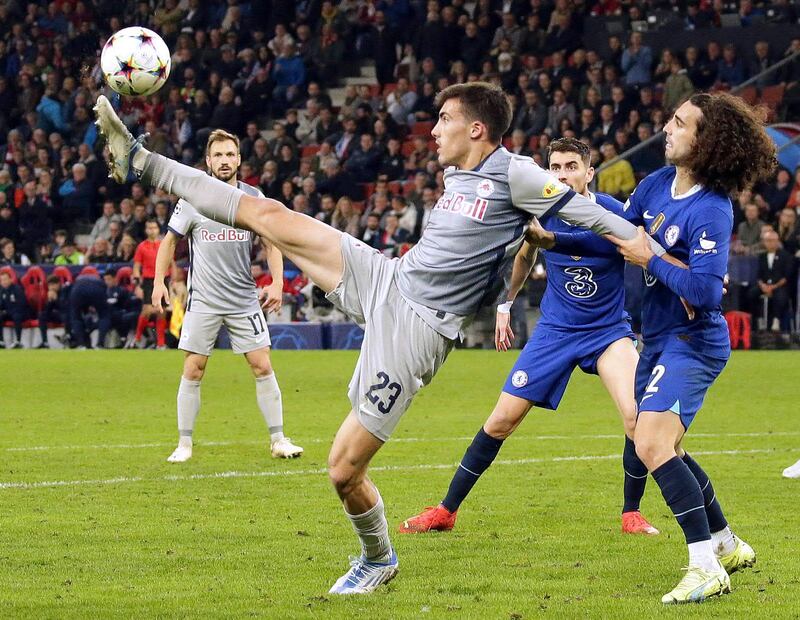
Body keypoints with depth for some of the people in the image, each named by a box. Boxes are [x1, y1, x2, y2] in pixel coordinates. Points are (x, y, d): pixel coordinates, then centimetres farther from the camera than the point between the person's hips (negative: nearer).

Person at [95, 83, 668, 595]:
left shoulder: (515, 175, -11)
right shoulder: (455, 176, 13)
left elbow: (592, 217, -12)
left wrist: (671, 261, -12)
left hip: (414, 330, -7)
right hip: (383, 279, 8)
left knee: (344, 469, -7)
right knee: (266, 214, -3)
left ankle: (378, 559, 21)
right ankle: (142, 164, 6)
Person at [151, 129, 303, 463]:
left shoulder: (254, 197, 1)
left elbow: (272, 242, 8)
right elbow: (170, 240, 7)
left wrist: (277, 283, -5)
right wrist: (159, 281, -1)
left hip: (244, 299, 1)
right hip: (203, 301, -1)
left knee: (263, 367, -3)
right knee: (192, 372, -2)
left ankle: (278, 440, 6)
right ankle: (184, 444, 7)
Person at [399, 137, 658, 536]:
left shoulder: (613, 215, -18)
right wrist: (505, 305, 19)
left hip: (609, 330, -2)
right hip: (554, 329, 2)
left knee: (637, 417, -22)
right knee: (502, 420, -1)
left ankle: (631, 514, -1)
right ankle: (445, 511, 11)